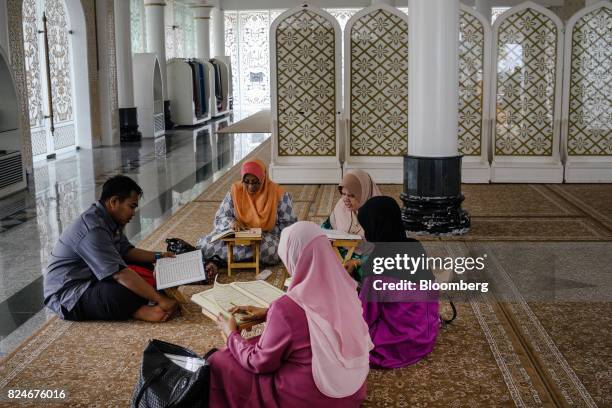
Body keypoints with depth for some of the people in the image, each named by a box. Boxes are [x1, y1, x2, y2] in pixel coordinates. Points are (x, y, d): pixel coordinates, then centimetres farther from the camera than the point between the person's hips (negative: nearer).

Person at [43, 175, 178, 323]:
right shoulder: (93, 229, -27)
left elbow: (126, 251, 18)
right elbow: (120, 274, -32)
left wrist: (159, 257, 6)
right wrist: (160, 299, -31)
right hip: (67, 297, -11)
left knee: (143, 266, 5)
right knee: (129, 291, -35)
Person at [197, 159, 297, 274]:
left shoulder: (278, 194, -9)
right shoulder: (235, 191, -3)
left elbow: (288, 224, -1)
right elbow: (220, 218, 2)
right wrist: (231, 222, -21)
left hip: (267, 237, 0)